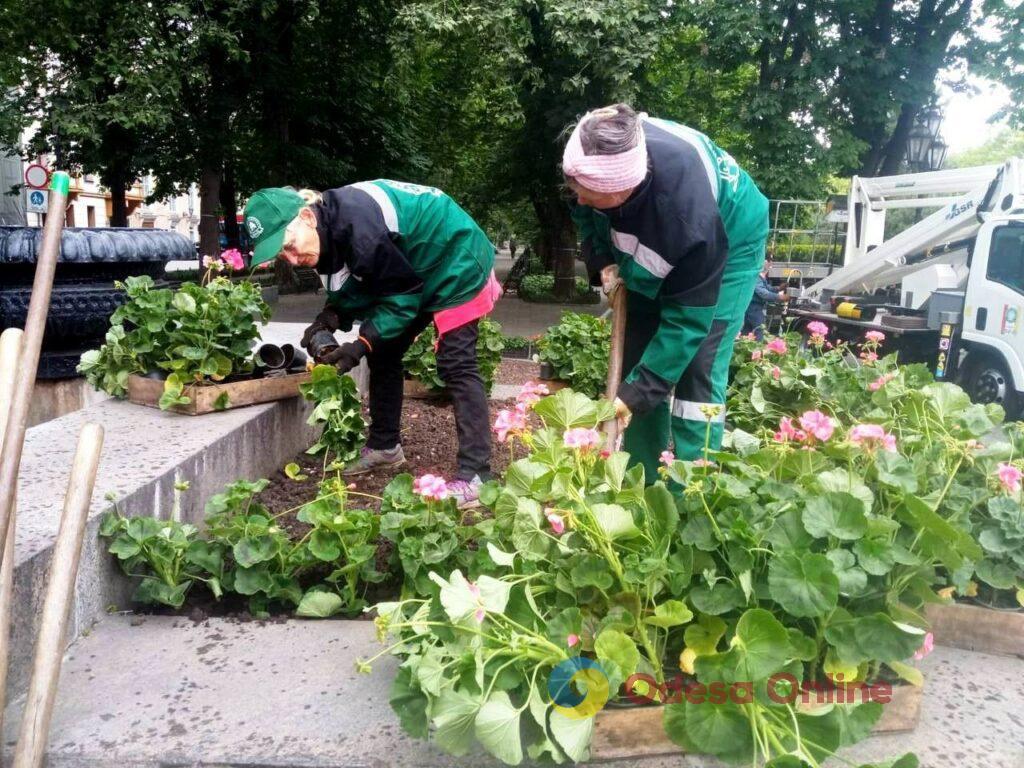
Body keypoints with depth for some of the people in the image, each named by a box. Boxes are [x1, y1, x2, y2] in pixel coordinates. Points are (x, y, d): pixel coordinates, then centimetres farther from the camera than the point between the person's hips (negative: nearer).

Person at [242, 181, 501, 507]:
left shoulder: (358, 226, -34)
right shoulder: (329, 232, -7)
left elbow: (404, 291, -26)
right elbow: (361, 288, 1)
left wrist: (363, 344, -29)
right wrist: (331, 316, -17)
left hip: (455, 265, -9)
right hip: (414, 272, 9)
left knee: (456, 364, -15)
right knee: (384, 353, 10)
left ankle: (474, 476, -15)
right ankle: (384, 446, 24)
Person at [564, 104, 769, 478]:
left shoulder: (689, 212, -44)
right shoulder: (603, 158, -30)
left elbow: (688, 316, -34)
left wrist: (638, 391, -33)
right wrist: (602, 261, -18)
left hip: (728, 245, -5)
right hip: (648, 252, 6)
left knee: (697, 373, -15)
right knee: (635, 360, 2)